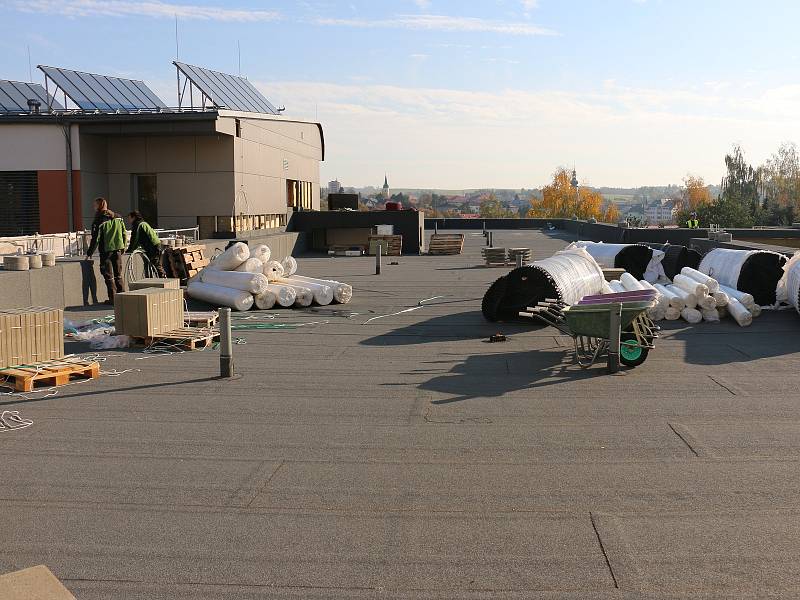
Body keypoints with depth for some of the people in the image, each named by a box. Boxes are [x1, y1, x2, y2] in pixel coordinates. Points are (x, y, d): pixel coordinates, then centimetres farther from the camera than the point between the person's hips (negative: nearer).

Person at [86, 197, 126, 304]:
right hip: (118, 249, 5)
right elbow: (124, 234, 10)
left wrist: (89, 253, -4)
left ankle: (113, 298, 0)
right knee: (118, 274, 14)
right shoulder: (118, 217, 7)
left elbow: (95, 239, -12)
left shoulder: (98, 221, -11)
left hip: (106, 250, -5)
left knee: (108, 275, 2)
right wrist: (122, 248, 19)